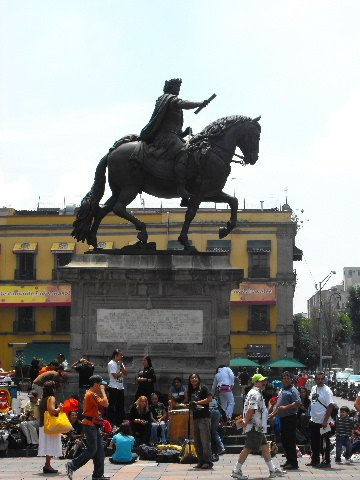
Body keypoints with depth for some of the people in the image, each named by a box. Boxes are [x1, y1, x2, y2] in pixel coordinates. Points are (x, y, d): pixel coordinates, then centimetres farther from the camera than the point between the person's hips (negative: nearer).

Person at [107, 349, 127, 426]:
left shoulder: (120, 363, 15)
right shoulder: (111, 364, -9)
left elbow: (125, 373, 7)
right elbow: (115, 375, -17)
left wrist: (121, 366, -4)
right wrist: (122, 372, -2)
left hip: (120, 387, 8)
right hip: (114, 387, -8)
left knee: (120, 405, 11)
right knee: (112, 405, -4)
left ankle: (119, 422, 17)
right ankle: (111, 422, 0)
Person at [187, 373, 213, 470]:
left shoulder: (203, 388, -1)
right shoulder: (190, 391, 18)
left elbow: (210, 399, -12)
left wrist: (197, 402, -13)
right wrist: (190, 406, 0)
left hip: (204, 418, -7)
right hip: (195, 418, 8)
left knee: (205, 441, -8)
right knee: (197, 441, 8)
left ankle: (208, 462, -6)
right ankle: (201, 461, 14)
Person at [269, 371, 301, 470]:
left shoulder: (293, 390, -9)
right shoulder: (282, 390, 19)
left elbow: (298, 403, -19)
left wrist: (285, 407, -22)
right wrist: (273, 413, 20)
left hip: (290, 418, -9)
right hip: (283, 418, 9)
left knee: (290, 441, -9)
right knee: (284, 440, 13)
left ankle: (293, 463, -6)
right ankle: (289, 460, 22)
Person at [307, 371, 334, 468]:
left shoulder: (327, 390, -12)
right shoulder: (313, 388, 11)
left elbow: (330, 406, -17)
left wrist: (325, 420, -23)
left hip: (322, 421, -8)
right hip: (313, 420, 8)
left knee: (325, 443, 0)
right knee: (314, 442, 15)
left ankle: (327, 462, 7)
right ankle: (315, 460, 26)